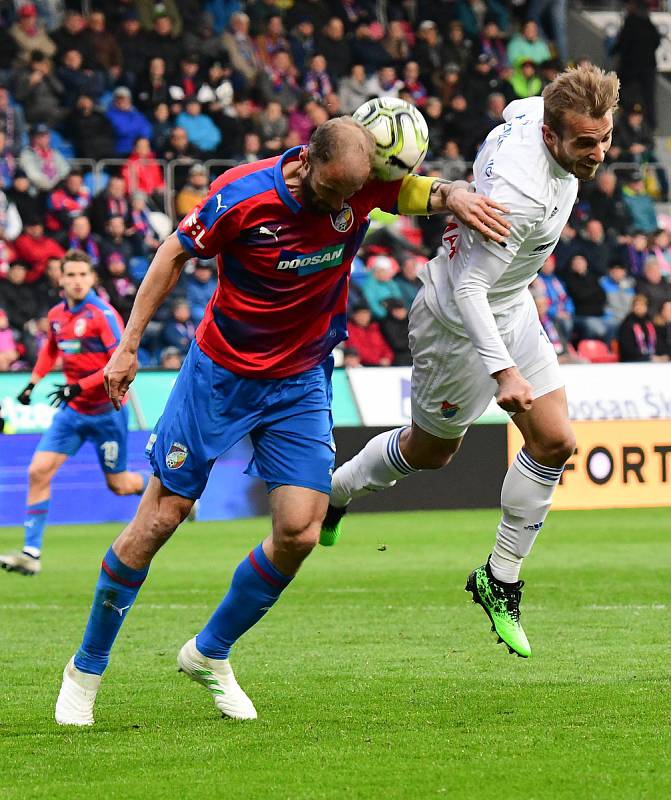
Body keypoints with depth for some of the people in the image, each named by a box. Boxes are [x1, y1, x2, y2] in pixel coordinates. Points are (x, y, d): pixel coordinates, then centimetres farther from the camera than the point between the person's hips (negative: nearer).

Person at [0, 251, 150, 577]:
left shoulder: (103, 315, -17)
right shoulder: (56, 315, 4)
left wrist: (79, 386, -26)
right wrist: (34, 381, 16)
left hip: (106, 411, -6)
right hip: (73, 410, 6)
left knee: (119, 484, 5)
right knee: (38, 472, -8)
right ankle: (31, 553, -6)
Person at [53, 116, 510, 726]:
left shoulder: (361, 185, -13)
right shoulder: (240, 195, -21)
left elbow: (430, 191, -8)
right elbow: (176, 254, -7)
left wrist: (455, 196, -34)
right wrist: (129, 345, -4)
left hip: (301, 382, 3)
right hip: (220, 372, -3)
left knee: (299, 532, -10)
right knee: (160, 519, -2)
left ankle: (210, 654, 14)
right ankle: (85, 669, 15)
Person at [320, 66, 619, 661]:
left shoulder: (534, 110, -13)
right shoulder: (520, 192, -38)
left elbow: (512, 111, 13)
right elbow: (468, 287, -35)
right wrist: (503, 371, -42)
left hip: (511, 307, 8)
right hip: (461, 323, -8)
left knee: (555, 442, 1)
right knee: (429, 452, 13)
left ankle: (501, 579, 14)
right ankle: (332, 492, 42)